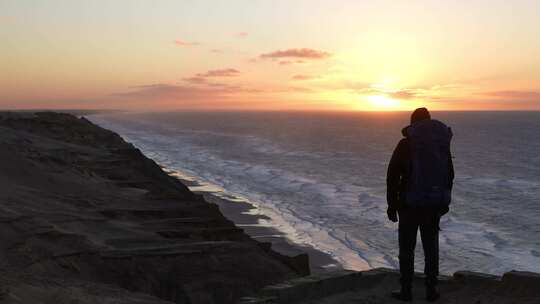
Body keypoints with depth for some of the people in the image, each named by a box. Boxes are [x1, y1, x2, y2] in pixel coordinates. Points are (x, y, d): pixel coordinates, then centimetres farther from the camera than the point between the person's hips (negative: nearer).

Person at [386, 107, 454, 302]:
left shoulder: (405, 144, -8)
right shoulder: (443, 143, 5)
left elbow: (393, 177, -10)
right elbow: (450, 175, 12)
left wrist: (392, 205, -2)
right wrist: (444, 202, 21)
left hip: (410, 205, -4)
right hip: (434, 205, 4)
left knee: (406, 248, 7)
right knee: (431, 247, 14)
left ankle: (406, 291, 12)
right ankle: (431, 290, 19)